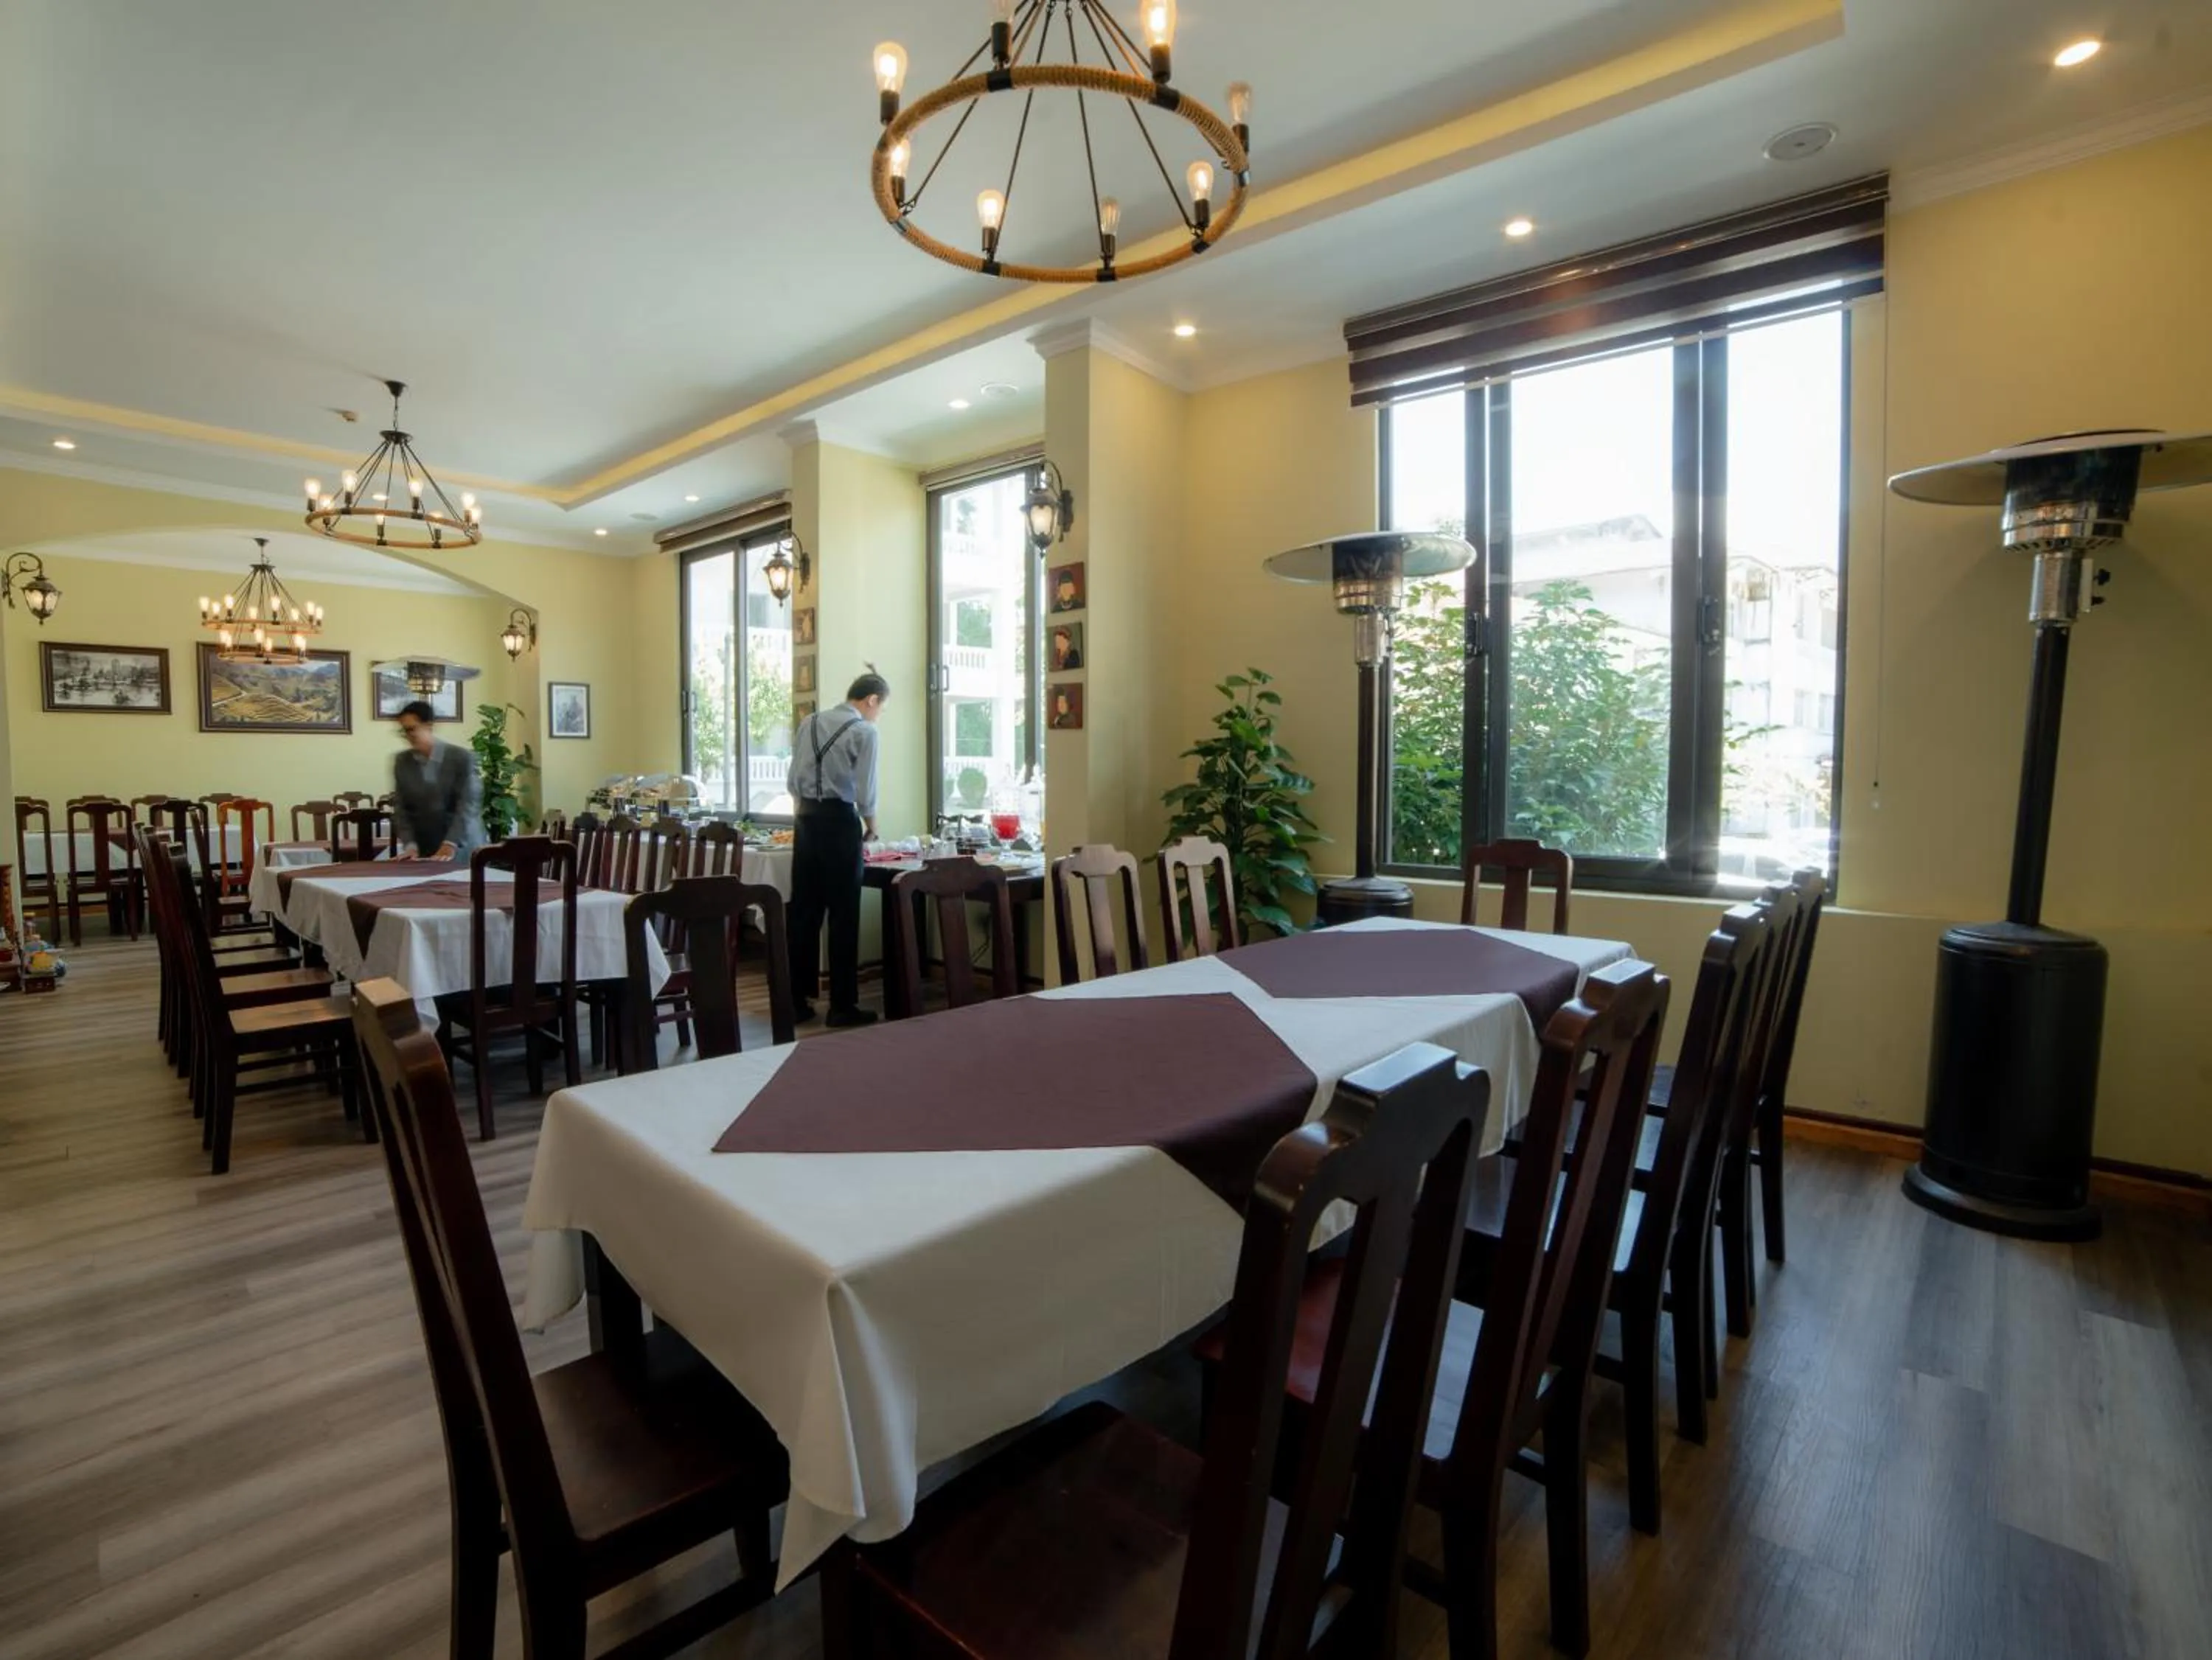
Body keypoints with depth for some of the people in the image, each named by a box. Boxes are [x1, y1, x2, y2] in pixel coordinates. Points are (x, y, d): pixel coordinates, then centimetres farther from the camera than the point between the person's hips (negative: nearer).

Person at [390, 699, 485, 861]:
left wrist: (450, 845, -26)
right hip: (423, 852, 3)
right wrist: (410, 844, -10)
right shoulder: (401, 761, 6)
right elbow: (400, 807, 5)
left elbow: (468, 805, -15)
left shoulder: (463, 758, -8)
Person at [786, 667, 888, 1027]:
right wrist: (871, 827, 4)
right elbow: (864, 793, -12)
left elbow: (792, 781, 11)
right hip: (840, 821, -6)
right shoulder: (864, 731, -8)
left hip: (805, 819, 6)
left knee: (803, 910, 10)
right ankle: (842, 1005, 7)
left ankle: (797, 1000, 17)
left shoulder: (809, 723, 10)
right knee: (843, 914, 1)